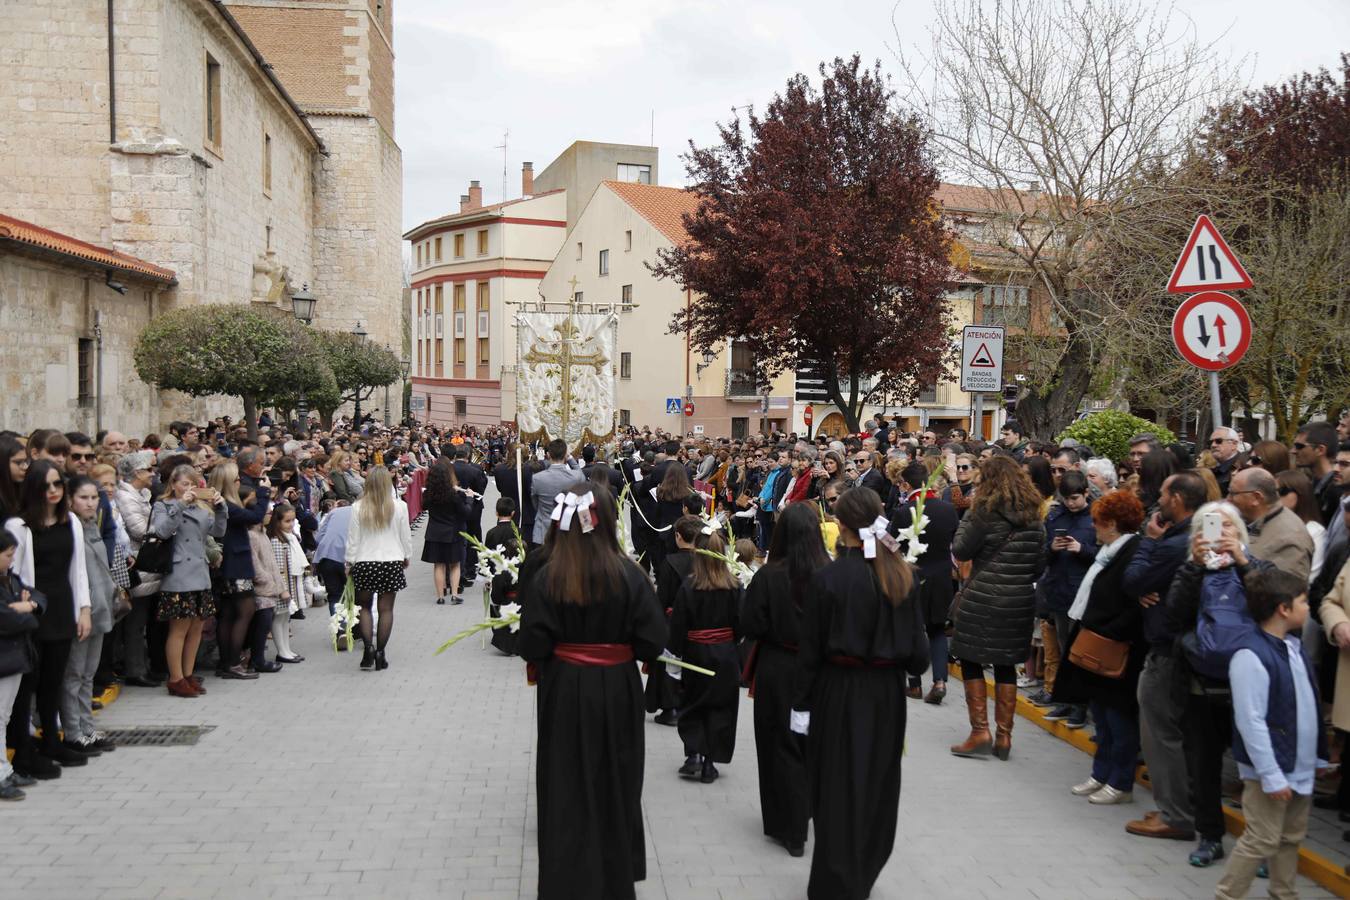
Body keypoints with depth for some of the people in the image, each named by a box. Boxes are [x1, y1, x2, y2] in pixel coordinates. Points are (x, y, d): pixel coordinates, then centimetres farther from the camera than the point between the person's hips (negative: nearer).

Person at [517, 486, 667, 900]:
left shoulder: (546, 578, -14)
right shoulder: (630, 575, -14)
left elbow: (532, 648, -13)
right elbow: (653, 643, -12)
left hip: (564, 694, 0)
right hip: (617, 692, 1)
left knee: (566, 790, 13)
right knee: (615, 786, 19)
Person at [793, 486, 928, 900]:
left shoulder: (828, 578, -15)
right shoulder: (903, 575, -4)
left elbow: (811, 648, -11)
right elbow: (917, 642, 1)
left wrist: (801, 704, -3)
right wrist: (911, 666, 21)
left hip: (840, 693, -4)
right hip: (887, 693, 4)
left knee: (839, 790, 8)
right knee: (878, 787, 20)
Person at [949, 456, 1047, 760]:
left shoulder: (986, 512, -11)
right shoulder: (1034, 516, 7)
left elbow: (960, 551, -7)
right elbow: (1040, 564, 11)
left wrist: (967, 517, 3)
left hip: (982, 599, -6)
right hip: (1020, 602, 6)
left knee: (971, 661, 6)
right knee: (1006, 666, 13)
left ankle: (980, 732, 2)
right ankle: (1004, 736, 15)